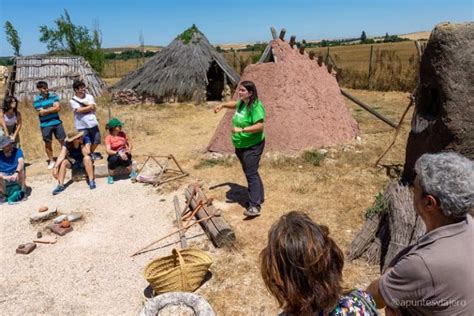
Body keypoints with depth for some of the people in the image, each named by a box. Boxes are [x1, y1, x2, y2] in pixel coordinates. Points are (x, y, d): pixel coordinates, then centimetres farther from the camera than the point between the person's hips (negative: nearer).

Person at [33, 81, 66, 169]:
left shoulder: (54, 96, 4)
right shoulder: (36, 100, -3)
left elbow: (58, 108, -6)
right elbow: (42, 113, -12)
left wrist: (47, 110, -9)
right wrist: (53, 108, -7)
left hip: (57, 122, 2)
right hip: (45, 125, -1)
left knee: (63, 141, 4)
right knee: (48, 143, 7)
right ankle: (51, 161, 20)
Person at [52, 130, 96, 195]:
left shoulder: (86, 139, -22)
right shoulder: (67, 144, -17)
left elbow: (86, 154, -29)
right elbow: (61, 156, -27)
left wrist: (82, 143, -32)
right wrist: (55, 167, -39)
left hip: (84, 162, -2)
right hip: (73, 163, 2)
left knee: (87, 158, -35)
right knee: (63, 162, -25)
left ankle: (91, 181, -28)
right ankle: (60, 185, -21)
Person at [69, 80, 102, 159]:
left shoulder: (89, 97, 7)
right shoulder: (73, 101, -3)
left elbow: (93, 107, -6)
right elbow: (79, 110, -16)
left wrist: (84, 105, -13)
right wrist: (89, 106, -9)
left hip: (92, 123, 4)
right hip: (82, 125, -4)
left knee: (96, 140, 11)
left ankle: (91, 153, 34)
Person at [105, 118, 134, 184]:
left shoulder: (122, 134, 0)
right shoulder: (108, 137, -11)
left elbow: (129, 144, 10)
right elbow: (108, 151, -23)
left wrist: (129, 150, -13)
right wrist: (118, 153, -39)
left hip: (124, 155, 2)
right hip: (114, 156, -1)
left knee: (125, 157, -35)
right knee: (113, 159, -37)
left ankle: (132, 173, -14)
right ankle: (110, 177, -13)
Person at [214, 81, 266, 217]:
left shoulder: (255, 106, -20)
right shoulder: (242, 103, 8)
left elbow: (260, 126, -29)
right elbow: (235, 104, 32)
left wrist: (241, 130, -31)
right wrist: (222, 105, 18)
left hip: (252, 146, -10)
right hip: (240, 146, 10)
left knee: (251, 174, -12)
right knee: (250, 172, 18)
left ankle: (255, 206, -10)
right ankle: (259, 197, 33)